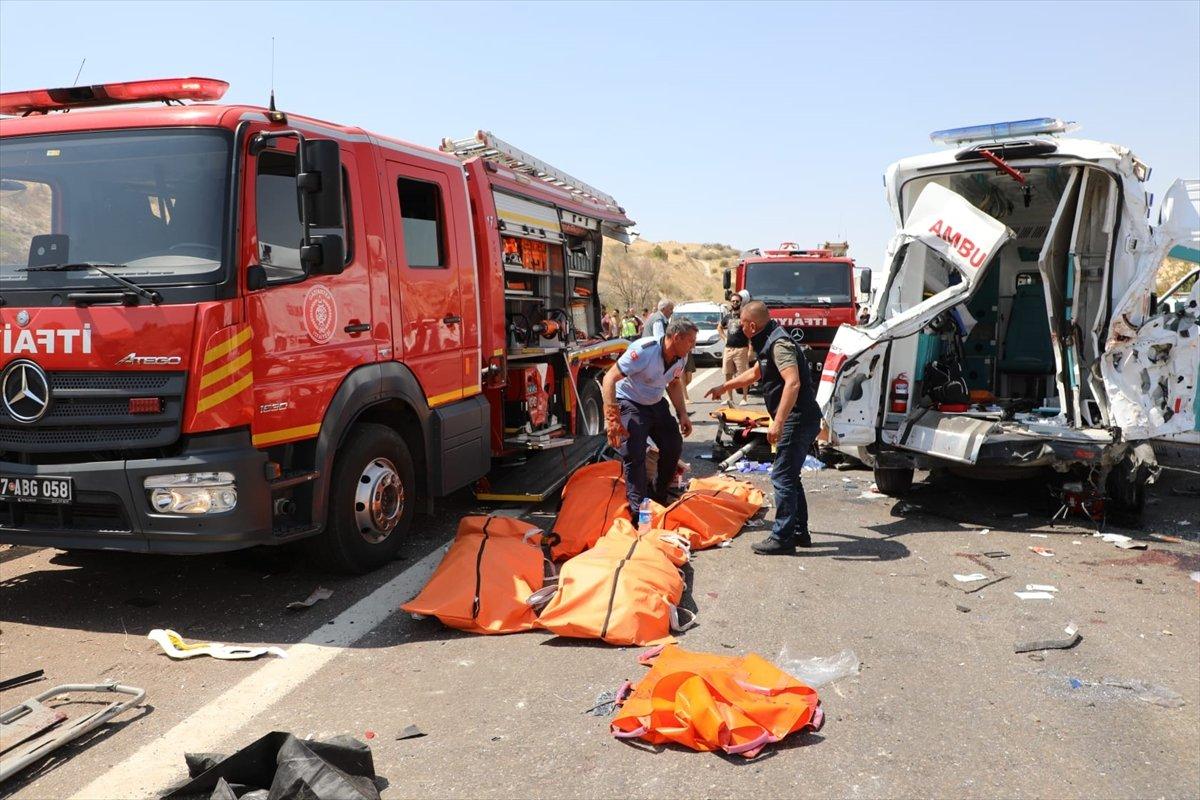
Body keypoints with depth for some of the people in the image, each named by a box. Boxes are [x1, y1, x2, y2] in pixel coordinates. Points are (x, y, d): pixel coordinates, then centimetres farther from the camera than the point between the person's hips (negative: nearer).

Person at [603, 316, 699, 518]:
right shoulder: (644, 350, -31)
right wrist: (612, 418, -35)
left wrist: (682, 414, 4)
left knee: (674, 446, 5)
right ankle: (639, 511, -7)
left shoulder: (680, 358, -6)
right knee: (634, 455, -17)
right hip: (630, 403, -8)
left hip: (656, 403, 8)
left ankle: (659, 496, 25)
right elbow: (610, 379, -31)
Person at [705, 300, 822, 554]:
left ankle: (782, 538, -1)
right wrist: (724, 387, 41)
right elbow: (754, 373, 33)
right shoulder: (770, 343, 16)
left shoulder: (779, 344, -17)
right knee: (790, 476, 17)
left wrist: (778, 423, -33)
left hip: (798, 419, -11)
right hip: (799, 420, 11)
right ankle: (799, 532, 24)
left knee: (783, 477, -6)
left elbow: (793, 383, -30)